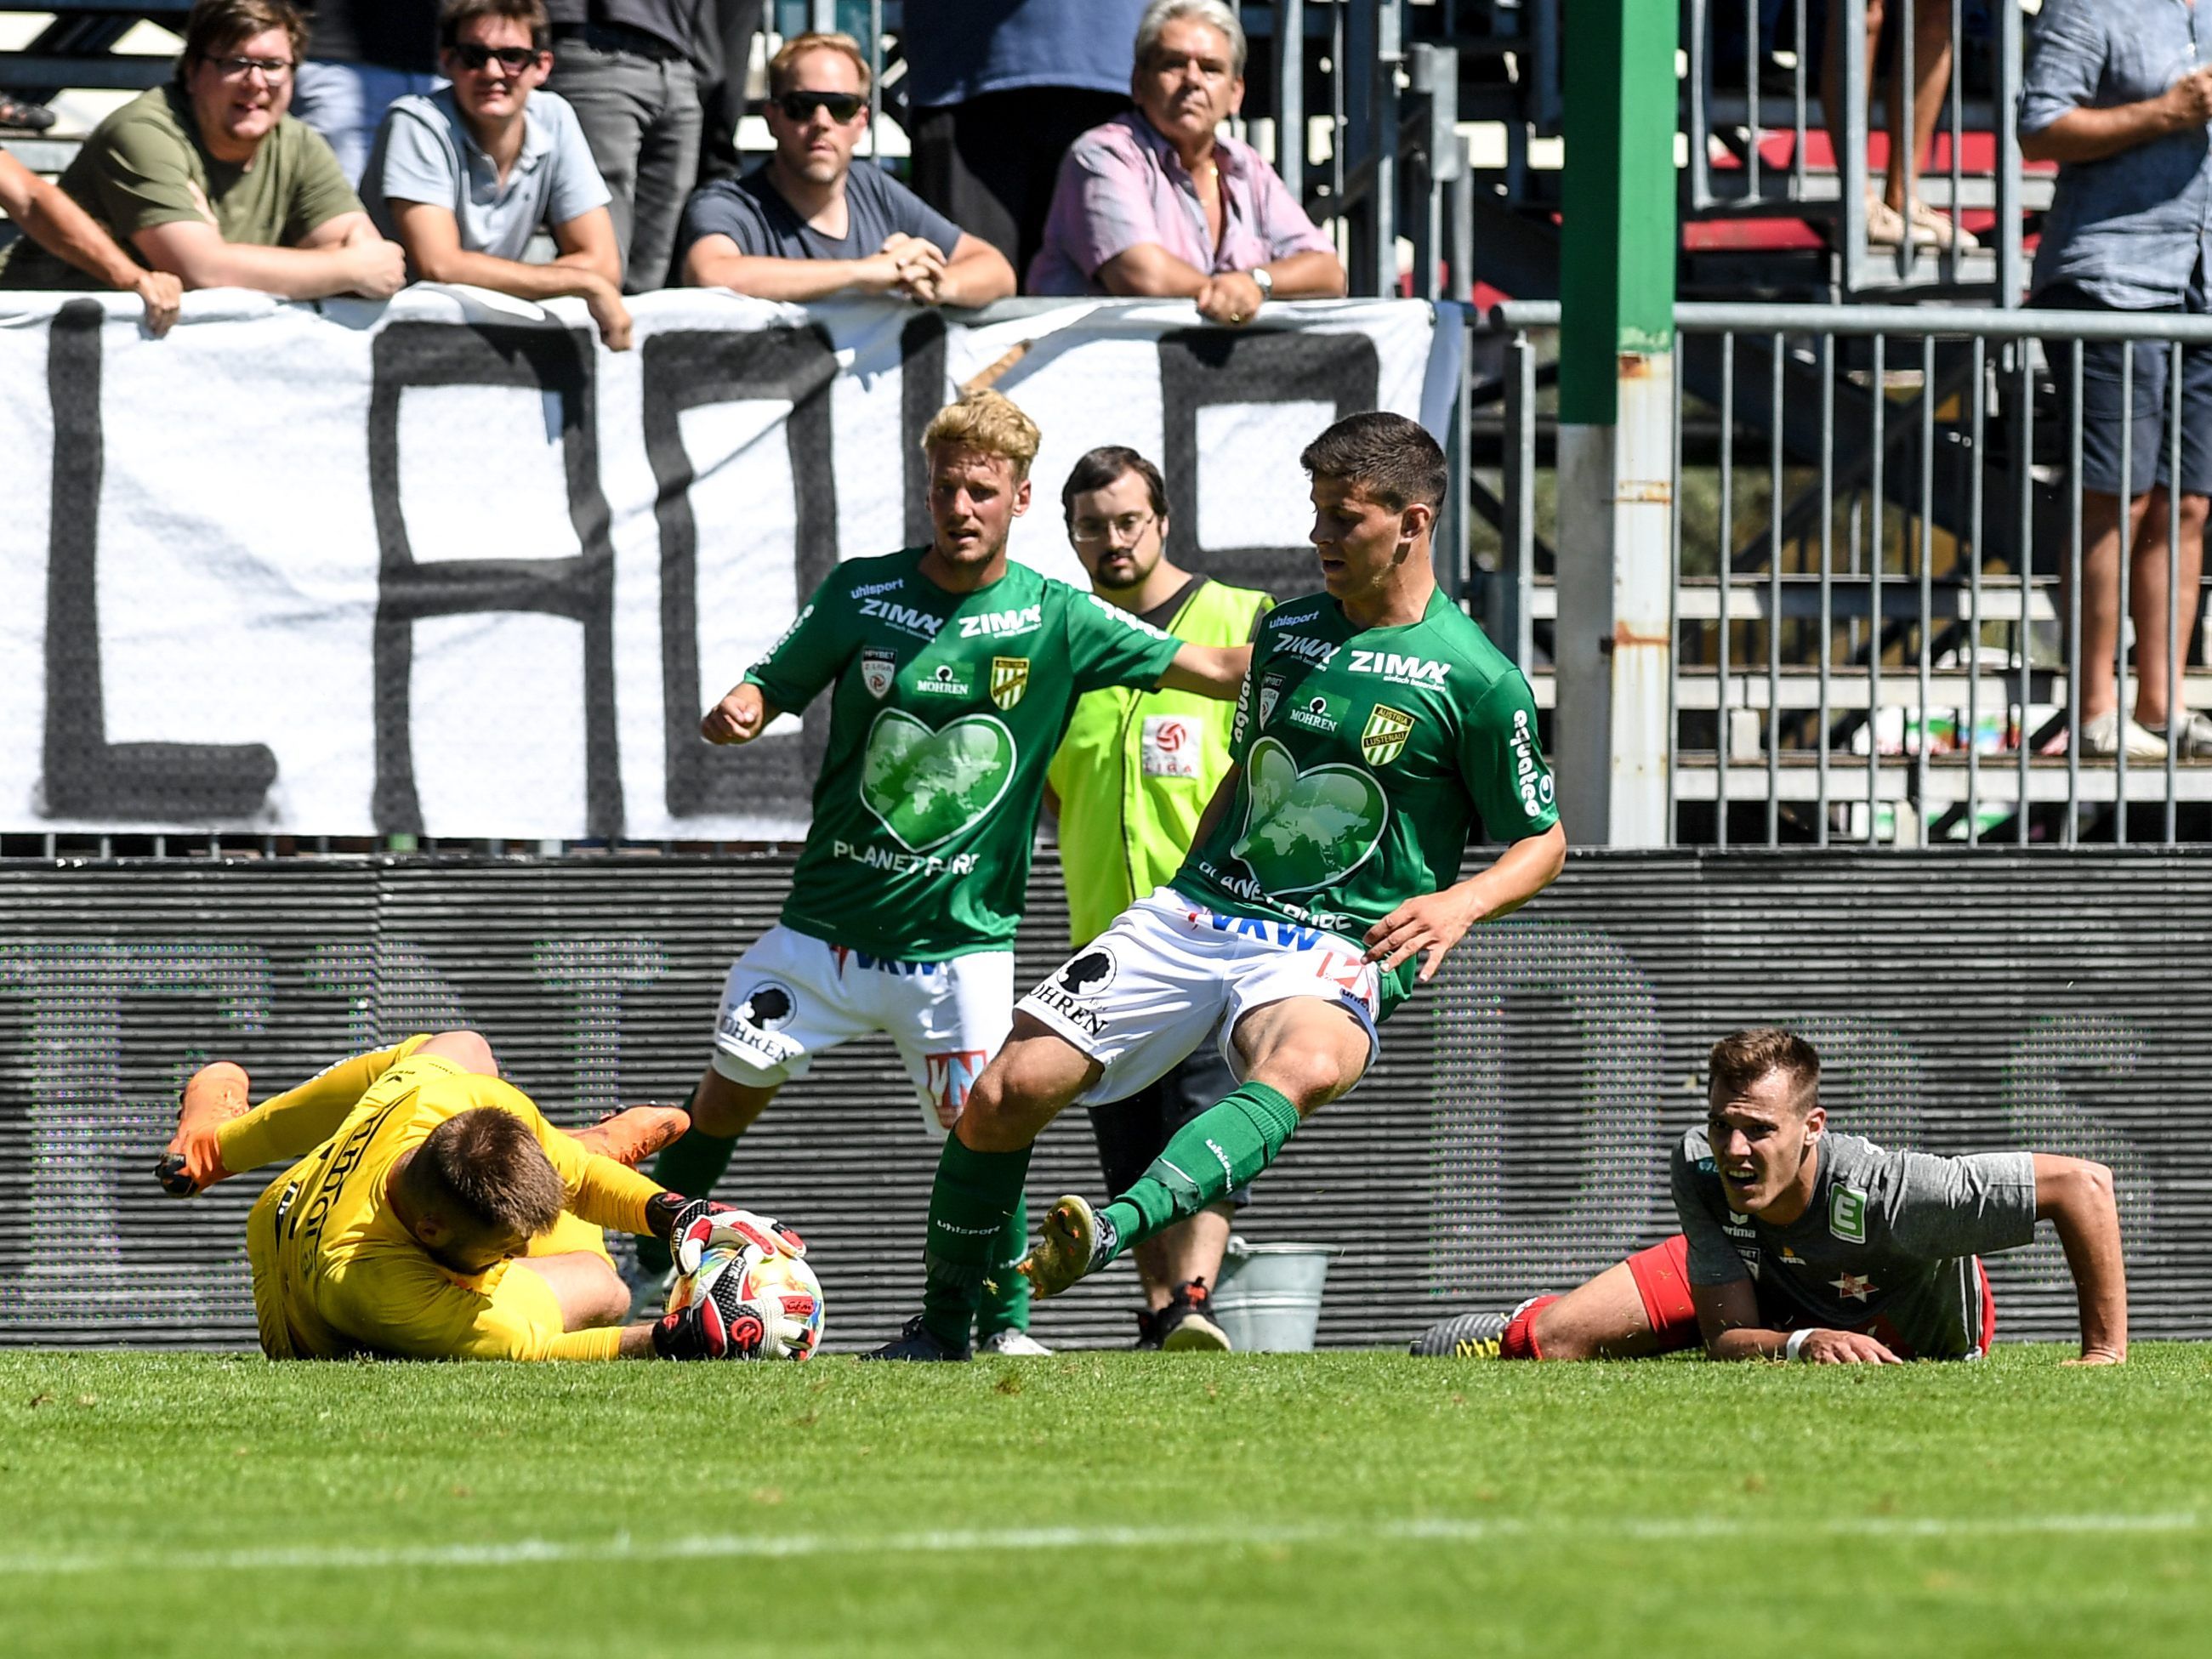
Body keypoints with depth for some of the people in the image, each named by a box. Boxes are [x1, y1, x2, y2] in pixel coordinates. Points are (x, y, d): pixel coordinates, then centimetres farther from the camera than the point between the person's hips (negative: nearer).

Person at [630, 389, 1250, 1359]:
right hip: (826, 924, 2)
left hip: (959, 940, -2)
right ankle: (647, 1270, 21)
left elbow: (1214, 670, -7)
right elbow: (769, 689, 5)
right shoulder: (862, 593, -2)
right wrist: (735, 714, -18)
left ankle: (1006, 1321, 8)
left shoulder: (1056, 620, -5)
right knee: (729, 1095, 2)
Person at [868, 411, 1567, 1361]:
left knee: (1305, 1066, -42)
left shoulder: (1473, 679, -3)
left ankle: (1113, 1232, -62)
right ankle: (941, 1332, 9)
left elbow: (1542, 842, 3)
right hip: (1196, 914, 6)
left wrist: (1460, 902, -16)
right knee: (1010, 1089, -9)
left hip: (1334, 950, -6)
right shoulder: (1285, 631, 15)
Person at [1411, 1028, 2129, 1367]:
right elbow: (1726, 1336, -33)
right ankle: (1521, 1332, 29)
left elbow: (2082, 1182, -46)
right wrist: (1802, 1344, -56)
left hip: (1917, 1328, 0)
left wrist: (2104, 1351, -43)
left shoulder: (1887, 1192, -48)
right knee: (1557, 1337, -11)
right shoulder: (1701, 1168, -35)